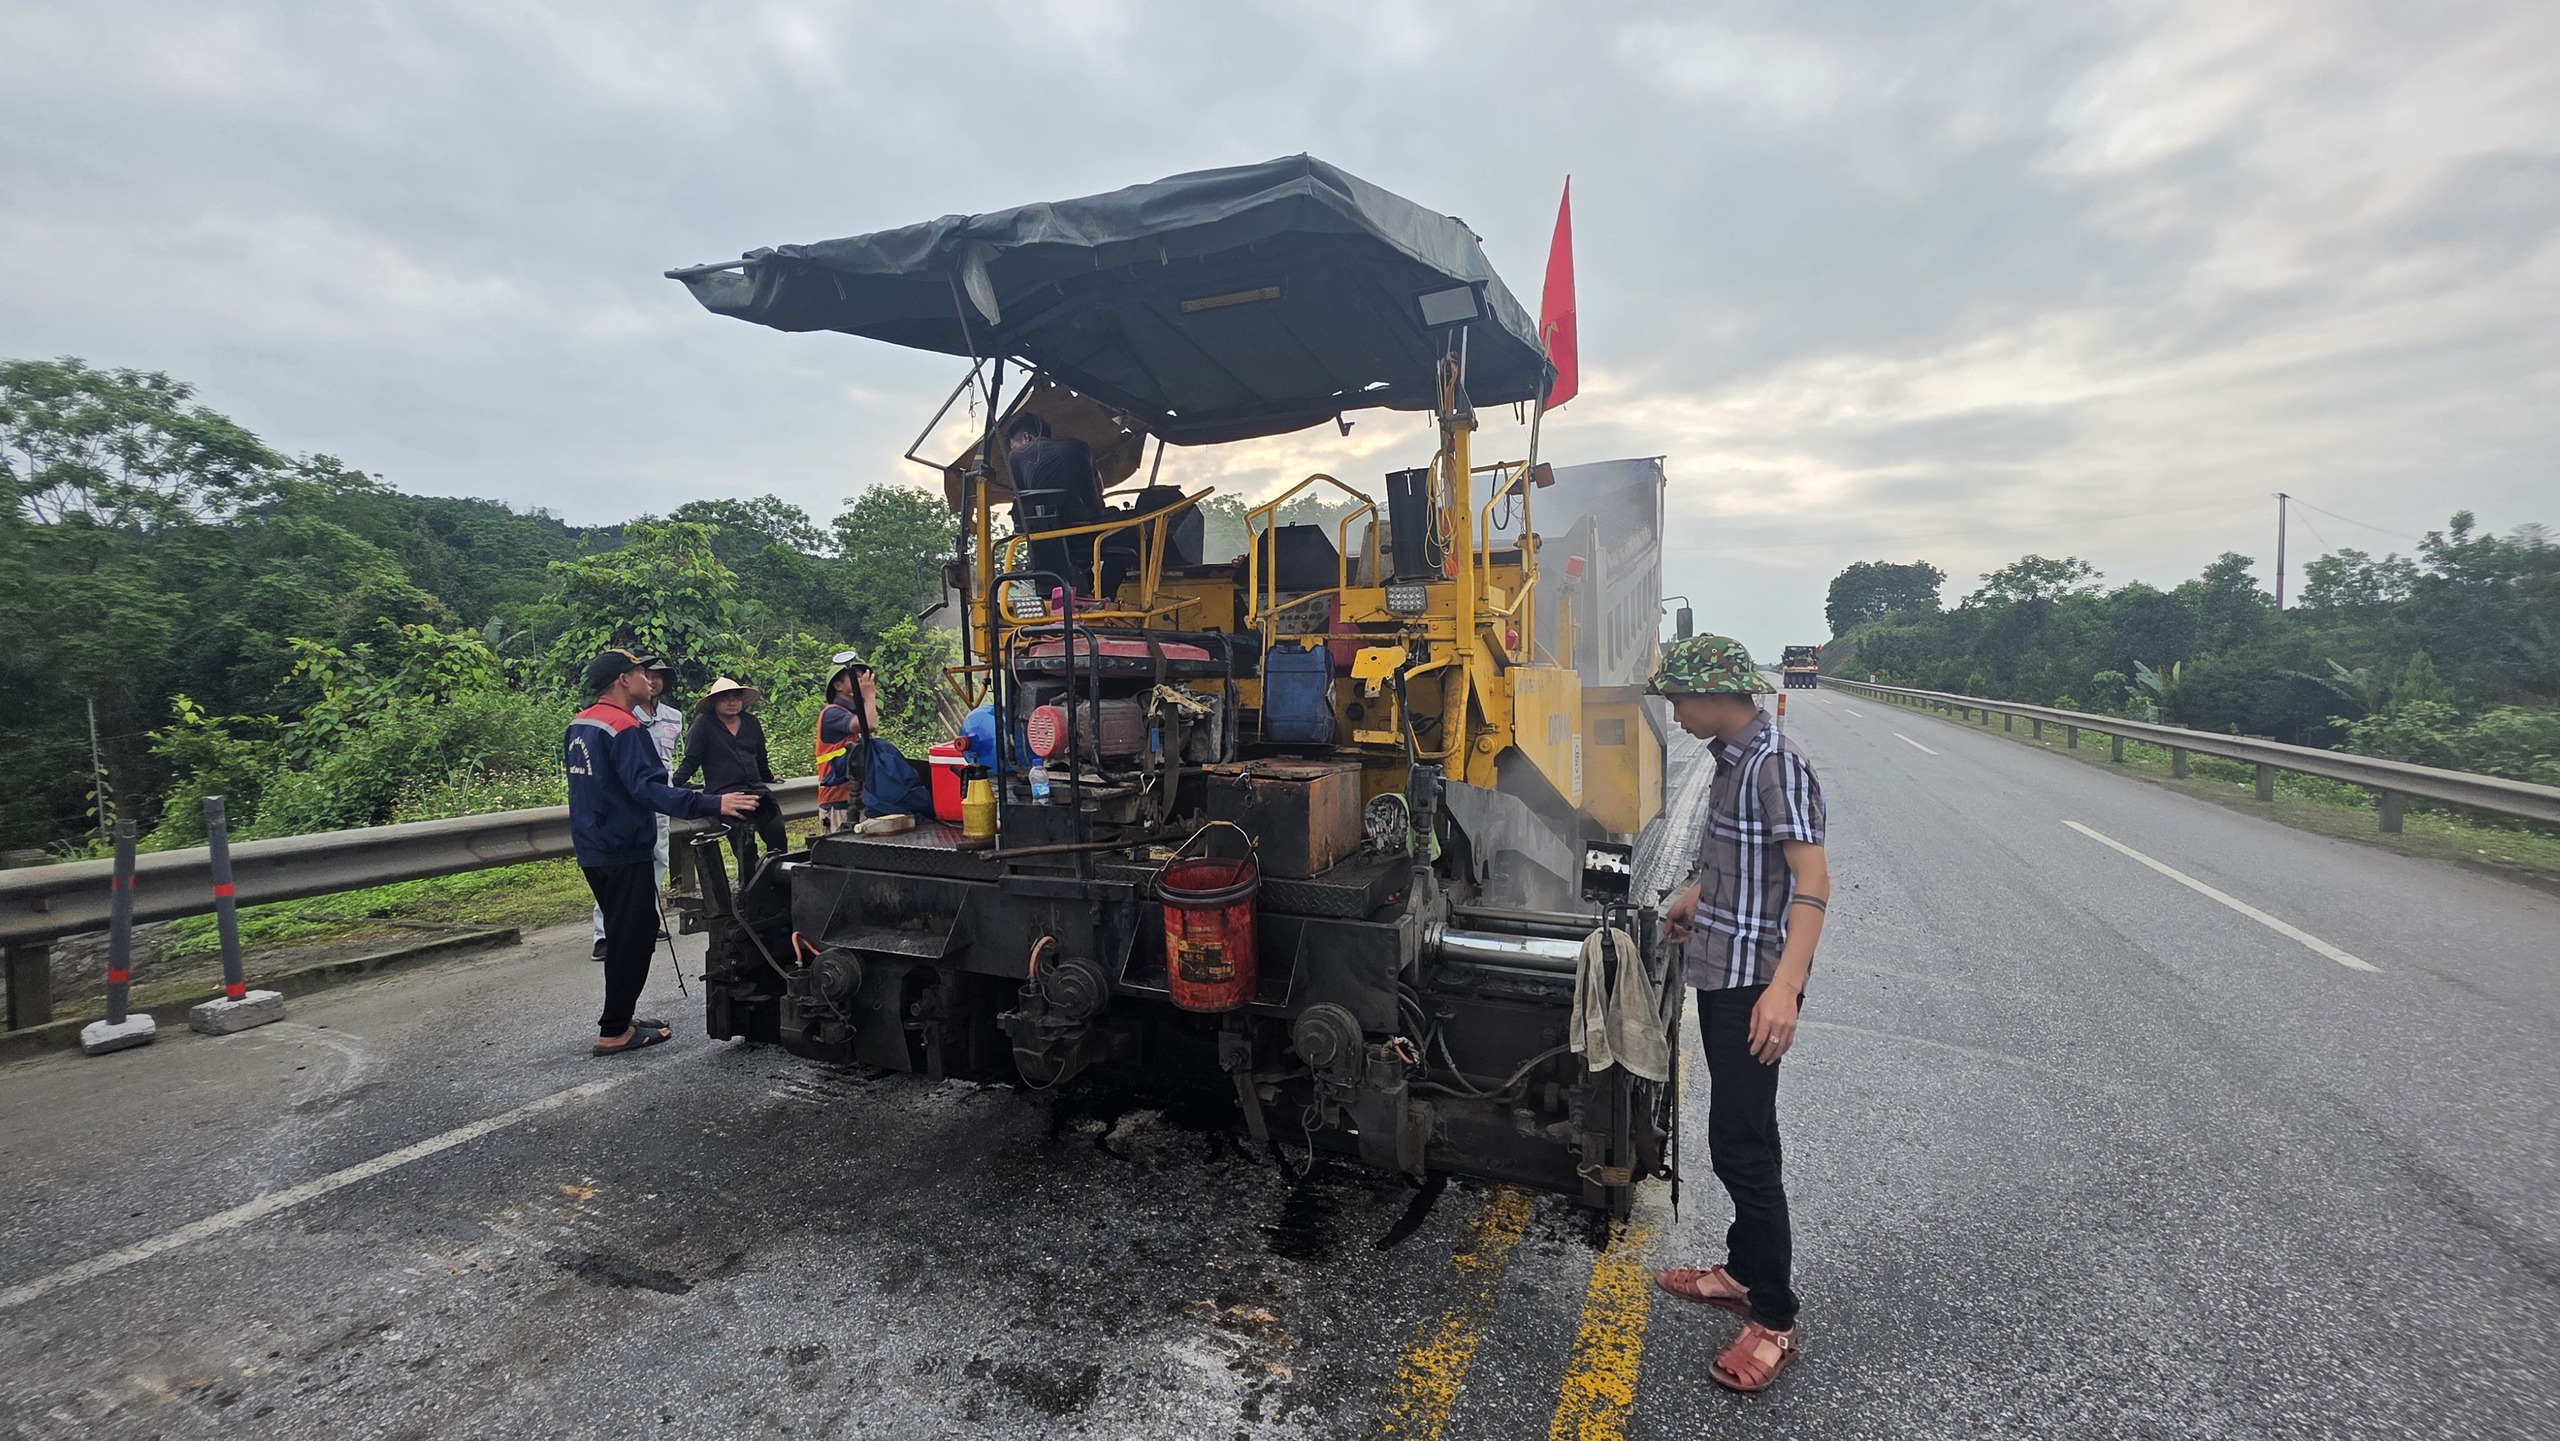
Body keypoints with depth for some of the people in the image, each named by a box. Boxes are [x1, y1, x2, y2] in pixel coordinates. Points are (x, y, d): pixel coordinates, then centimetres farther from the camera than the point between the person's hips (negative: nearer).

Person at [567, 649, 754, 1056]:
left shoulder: (578, 725, 11)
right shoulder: (624, 728, -19)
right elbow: (648, 789, -30)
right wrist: (713, 804, -37)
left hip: (592, 849, 10)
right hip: (623, 851, -10)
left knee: (624, 933, 19)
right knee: (634, 937, -1)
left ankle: (619, 1017, 26)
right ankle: (614, 1032, 5)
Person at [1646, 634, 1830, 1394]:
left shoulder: (1776, 766, -19)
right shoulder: (1731, 759, 8)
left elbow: (1813, 880, -25)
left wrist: (1785, 987, -32)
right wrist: (1695, 896, 26)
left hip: (1755, 981, -9)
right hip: (1722, 971, 9)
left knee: (1740, 1145, -3)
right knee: (1740, 1134, 19)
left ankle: (1774, 1321, 12)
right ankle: (1745, 1271, 35)